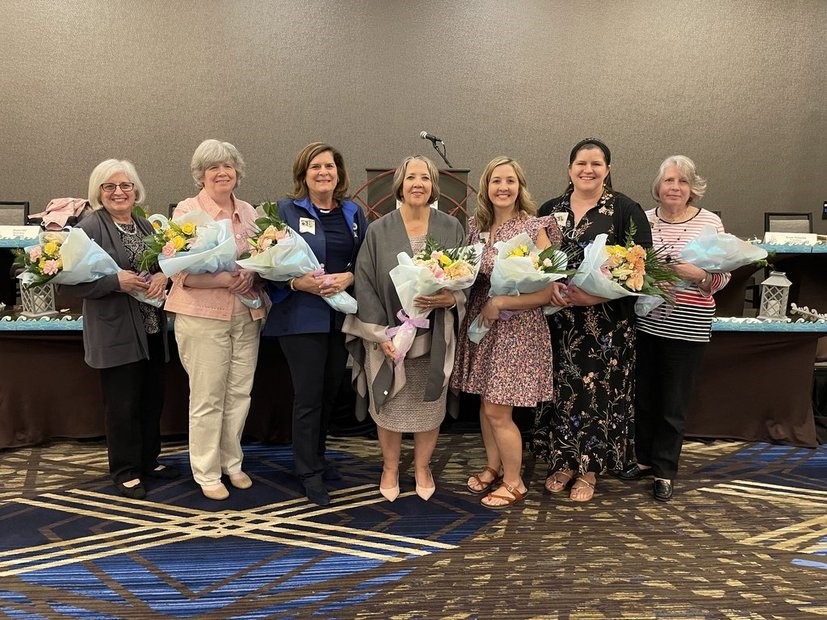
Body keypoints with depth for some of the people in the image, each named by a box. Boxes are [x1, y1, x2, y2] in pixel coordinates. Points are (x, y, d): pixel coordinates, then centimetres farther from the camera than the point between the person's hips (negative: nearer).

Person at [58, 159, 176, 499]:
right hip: (116, 332, -6)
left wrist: (164, 275, -5)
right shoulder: (89, 227, -8)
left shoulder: (145, 226, 12)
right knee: (123, 404, 3)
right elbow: (69, 281, -13)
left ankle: (149, 460, 31)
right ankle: (125, 471, 19)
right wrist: (116, 281, -21)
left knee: (152, 399, 14)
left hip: (152, 330, 6)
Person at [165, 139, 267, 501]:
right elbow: (179, 269, -10)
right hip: (203, 316, -4)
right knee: (207, 397, 2)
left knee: (239, 393, 11)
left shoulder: (249, 212, 11)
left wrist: (251, 275, -8)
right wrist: (223, 279, -22)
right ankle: (207, 472, 18)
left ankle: (232, 462, 28)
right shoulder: (186, 211, -3)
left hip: (246, 315, 5)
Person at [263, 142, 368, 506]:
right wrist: (299, 282, -20)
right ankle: (310, 473, 13)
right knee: (308, 396, -1)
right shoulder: (287, 210, -2)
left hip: (341, 315, 5)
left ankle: (315, 457, 34)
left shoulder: (353, 213, 10)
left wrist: (348, 277, -11)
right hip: (302, 316, -5)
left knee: (331, 391, 14)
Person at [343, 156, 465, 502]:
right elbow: (365, 284, -4)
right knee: (389, 406, 9)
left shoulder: (451, 229, 2)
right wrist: (380, 334, -11)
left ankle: (422, 467, 34)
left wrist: (450, 299, -17)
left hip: (434, 337, 1)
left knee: (430, 405, 12)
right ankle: (390, 468, 32)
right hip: (389, 336, -1)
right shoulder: (379, 231, -2)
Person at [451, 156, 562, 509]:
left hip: (517, 329, -5)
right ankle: (494, 467, 34)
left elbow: (546, 291, -13)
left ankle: (514, 483, 18)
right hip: (481, 324, 5)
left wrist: (499, 303, -17)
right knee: (486, 403, 13)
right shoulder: (476, 227, 6)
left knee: (497, 410, -2)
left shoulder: (535, 229, -10)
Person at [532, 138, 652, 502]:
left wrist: (597, 295, -20)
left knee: (598, 390, 3)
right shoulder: (550, 210, 10)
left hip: (606, 321, -3)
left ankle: (589, 467, 20)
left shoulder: (625, 210, -2)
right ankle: (563, 461, 25)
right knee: (561, 389, 9)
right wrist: (548, 289, -12)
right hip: (557, 319, 3)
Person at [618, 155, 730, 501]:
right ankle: (644, 458, 33)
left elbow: (722, 279, -2)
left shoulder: (710, 223, -2)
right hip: (645, 321, 3)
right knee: (643, 395, 14)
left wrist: (699, 275, -20)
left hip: (688, 326, -2)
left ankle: (664, 471, 23)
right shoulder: (643, 220, 3)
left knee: (674, 403, 7)